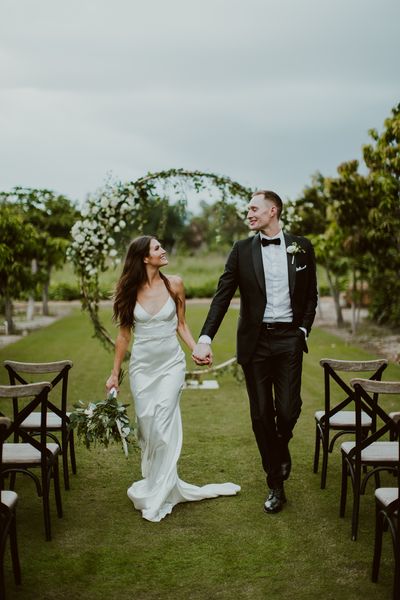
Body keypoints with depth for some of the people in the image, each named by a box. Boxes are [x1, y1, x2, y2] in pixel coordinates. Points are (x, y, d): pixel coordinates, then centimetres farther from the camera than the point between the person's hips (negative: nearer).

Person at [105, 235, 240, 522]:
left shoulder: (174, 284, -3)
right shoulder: (129, 291, -3)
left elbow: (181, 324, 7)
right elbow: (124, 334, 5)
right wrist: (115, 373, 7)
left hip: (171, 364, -1)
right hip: (142, 366, 1)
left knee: (163, 426, -9)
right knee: (146, 426, 4)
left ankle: (156, 496, 2)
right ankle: (163, 484, 23)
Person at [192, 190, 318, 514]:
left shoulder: (301, 247, 4)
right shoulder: (242, 250, 2)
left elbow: (311, 294, 12)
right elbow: (223, 296, -4)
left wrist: (304, 329, 0)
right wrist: (205, 338, -14)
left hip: (289, 339, 0)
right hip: (255, 341, 1)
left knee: (288, 411, -5)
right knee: (262, 415, 5)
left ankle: (281, 446, 32)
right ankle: (275, 485, 19)